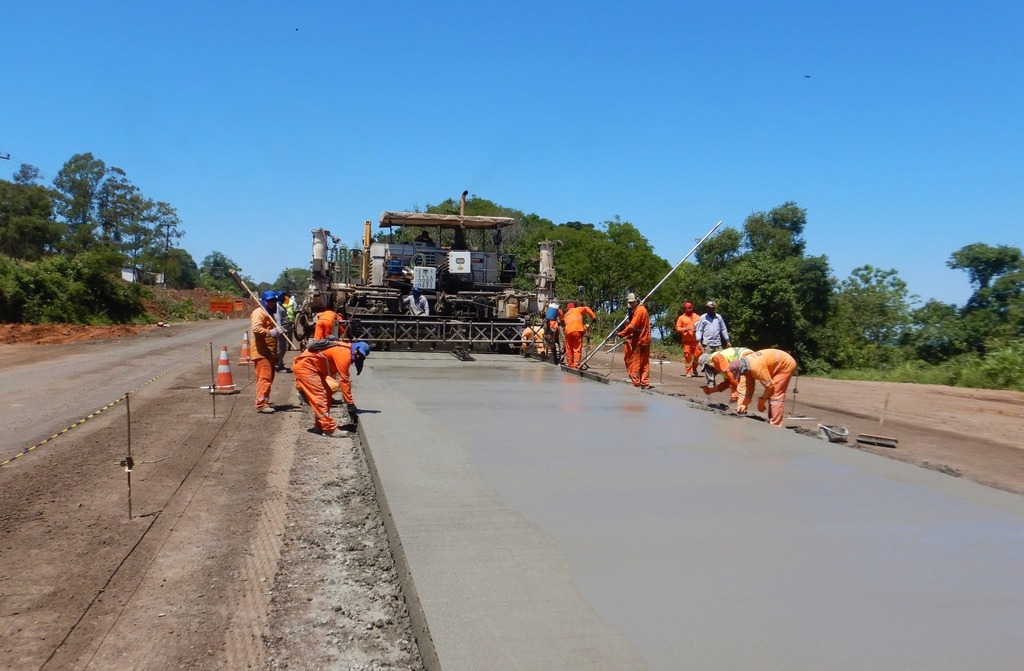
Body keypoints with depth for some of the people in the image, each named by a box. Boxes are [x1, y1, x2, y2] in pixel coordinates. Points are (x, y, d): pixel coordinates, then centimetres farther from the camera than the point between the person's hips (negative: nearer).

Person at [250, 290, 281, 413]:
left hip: (269, 353, 11)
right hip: (261, 352, -10)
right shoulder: (259, 312, -10)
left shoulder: (269, 313, 24)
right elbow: (255, 328, -26)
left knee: (269, 378, 14)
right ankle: (261, 404, -15)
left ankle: (264, 402, 22)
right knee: (264, 378, -15)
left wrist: (276, 331, 21)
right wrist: (270, 332, -37)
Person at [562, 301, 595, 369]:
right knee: (577, 349, -3)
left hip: (568, 331, 4)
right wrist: (593, 317, 17)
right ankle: (576, 365, -11)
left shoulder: (566, 315, 31)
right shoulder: (577, 309, 21)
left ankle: (570, 364, 19)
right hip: (577, 330, -4)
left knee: (569, 350, 13)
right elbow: (587, 309, 11)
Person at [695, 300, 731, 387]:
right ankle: (710, 382, -3)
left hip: (718, 344, 3)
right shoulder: (703, 317, 3)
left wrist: (727, 341, 13)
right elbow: (699, 330, 1)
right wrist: (699, 341, -10)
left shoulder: (719, 317, 9)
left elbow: (723, 329, 15)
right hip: (707, 344, -3)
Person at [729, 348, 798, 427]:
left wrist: (761, 402, -13)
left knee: (776, 396, -14)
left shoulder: (756, 367, -35)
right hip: (777, 365, 10)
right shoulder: (745, 365, -7)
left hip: (786, 364, -10)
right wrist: (743, 404, -7)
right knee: (771, 394, 15)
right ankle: (771, 422, 25)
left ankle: (775, 425, -11)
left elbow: (769, 385, -26)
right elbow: (748, 387, 0)